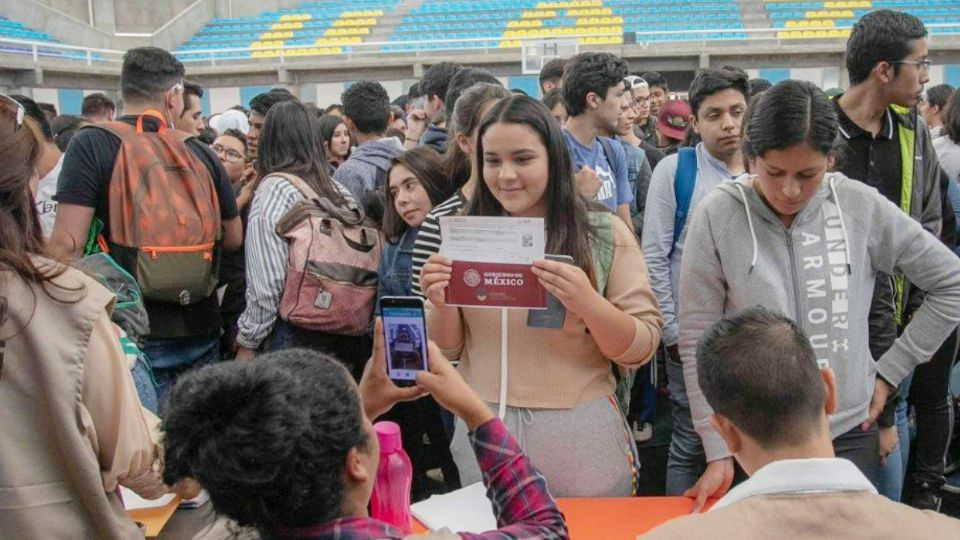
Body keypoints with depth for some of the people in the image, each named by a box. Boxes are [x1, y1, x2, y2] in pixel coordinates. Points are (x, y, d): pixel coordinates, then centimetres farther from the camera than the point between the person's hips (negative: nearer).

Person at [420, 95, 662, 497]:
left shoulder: (604, 232, -5)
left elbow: (641, 349, -6)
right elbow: (448, 348, 7)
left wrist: (587, 302, -24)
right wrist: (441, 305, -14)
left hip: (579, 434, -2)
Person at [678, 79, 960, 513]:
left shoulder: (861, 207, -6)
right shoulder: (719, 215, -10)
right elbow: (698, 339, -8)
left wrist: (889, 371, 3)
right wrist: (718, 450, -8)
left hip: (849, 436, 2)